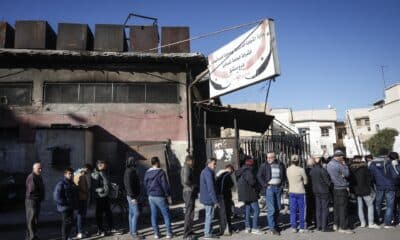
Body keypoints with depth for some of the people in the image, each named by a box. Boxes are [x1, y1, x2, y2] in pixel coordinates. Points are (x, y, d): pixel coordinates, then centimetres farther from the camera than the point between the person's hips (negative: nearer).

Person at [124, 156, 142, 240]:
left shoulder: (131, 171, 13)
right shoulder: (129, 172, -18)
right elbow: (128, 185, -22)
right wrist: (133, 197, -22)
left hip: (132, 195, 10)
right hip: (132, 196, -10)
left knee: (131, 213, 12)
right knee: (136, 213, -9)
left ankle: (131, 231, 19)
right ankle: (134, 233, -6)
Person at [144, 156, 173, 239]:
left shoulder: (147, 173, 5)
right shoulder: (160, 172, -14)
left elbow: (146, 185, 12)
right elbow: (165, 185, -15)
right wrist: (168, 196, -7)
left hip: (151, 197, 6)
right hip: (160, 197, -6)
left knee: (154, 215, 10)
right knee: (166, 215, 5)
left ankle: (156, 233, 15)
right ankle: (169, 233, 7)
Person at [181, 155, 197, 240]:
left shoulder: (184, 168, 16)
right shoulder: (187, 168, -15)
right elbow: (186, 181, -28)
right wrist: (193, 185, -12)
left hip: (187, 192, 10)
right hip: (189, 192, -10)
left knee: (188, 213, 17)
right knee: (189, 214, -6)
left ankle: (188, 231, 27)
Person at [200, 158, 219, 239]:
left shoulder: (204, 171, 14)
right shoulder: (208, 172, -19)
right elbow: (211, 188, -23)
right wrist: (215, 201, -20)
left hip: (205, 198, 10)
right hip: (209, 199, -10)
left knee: (208, 216, 18)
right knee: (209, 216, -1)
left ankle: (207, 232, 26)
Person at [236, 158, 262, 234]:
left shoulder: (241, 172, 11)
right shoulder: (248, 171, -17)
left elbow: (239, 183, 17)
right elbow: (252, 181, -27)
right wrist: (258, 189, -8)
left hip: (244, 194, 9)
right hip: (250, 194, -9)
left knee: (247, 210, 15)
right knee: (256, 210, -3)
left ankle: (248, 227, 20)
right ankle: (254, 228, -2)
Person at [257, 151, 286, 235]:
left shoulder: (280, 165, 5)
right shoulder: (264, 165, -5)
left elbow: (284, 175, 19)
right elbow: (259, 176, -3)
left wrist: (282, 183, 8)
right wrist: (265, 185, -8)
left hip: (278, 188, 4)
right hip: (270, 188, -4)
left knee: (278, 208, 10)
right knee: (271, 209, -7)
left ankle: (275, 224, 26)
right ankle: (272, 228, 1)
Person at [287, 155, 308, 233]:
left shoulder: (288, 169, -2)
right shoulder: (301, 170, -15)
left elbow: (288, 180, 6)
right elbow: (305, 181, -5)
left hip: (291, 192, 4)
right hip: (300, 192, -4)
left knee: (293, 210, 10)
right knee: (302, 210, 8)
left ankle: (294, 227, 13)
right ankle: (301, 228, 13)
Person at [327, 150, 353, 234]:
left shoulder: (329, 164, 7)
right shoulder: (339, 165, -19)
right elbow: (347, 174, -13)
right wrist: (344, 164, -4)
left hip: (334, 188, 8)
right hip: (342, 188, -8)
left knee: (336, 206, 15)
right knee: (343, 208, -2)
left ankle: (336, 224, 23)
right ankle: (343, 227, 3)